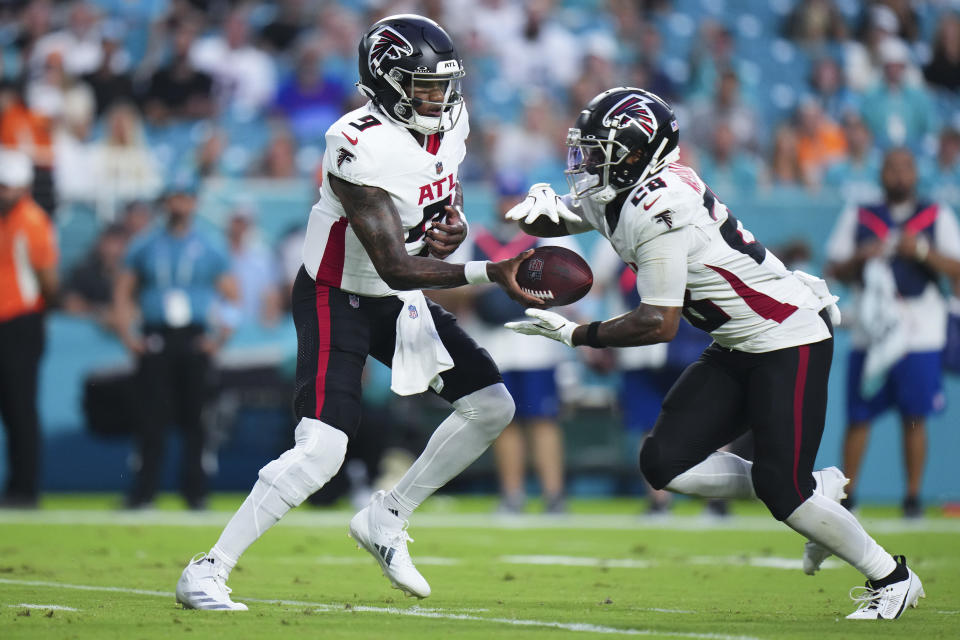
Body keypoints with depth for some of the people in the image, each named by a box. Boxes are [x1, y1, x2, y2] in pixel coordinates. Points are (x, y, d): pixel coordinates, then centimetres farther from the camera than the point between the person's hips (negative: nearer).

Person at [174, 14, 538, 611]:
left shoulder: (449, 125, -3)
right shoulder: (360, 148, -29)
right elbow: (397, 268, -30)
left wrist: (454, 227, -7)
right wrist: (490, 273, -35)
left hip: (400, 302, 8)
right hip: (337, 299, -8)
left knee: (492, 405, 4)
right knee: (321, 452, -19)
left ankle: (385, 519, 16)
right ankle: (207, 572, -11)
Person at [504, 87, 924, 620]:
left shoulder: (658, 210, -26)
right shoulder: (610, 194, 2)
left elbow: (658, 324, -25)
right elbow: (550, 220, 18)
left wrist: (573, 334, -17)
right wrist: (539, 207, -7)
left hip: (789, 339, -10)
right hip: (738, 350, 10)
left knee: (781, 489, -13)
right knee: (666, 465, -1)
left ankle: (891, 579, 8)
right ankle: (816, 493, 13)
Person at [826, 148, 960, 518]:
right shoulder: (857, 217, 12)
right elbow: (835, 269, 11)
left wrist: (922, 251, -14)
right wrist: (859, 257, -9)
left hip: (919, 332, -1)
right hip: (870, 331, 1)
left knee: (914, 418, -1)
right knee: (859, 417, 0)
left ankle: (913, 496, 8)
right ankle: (846, 496, 8)